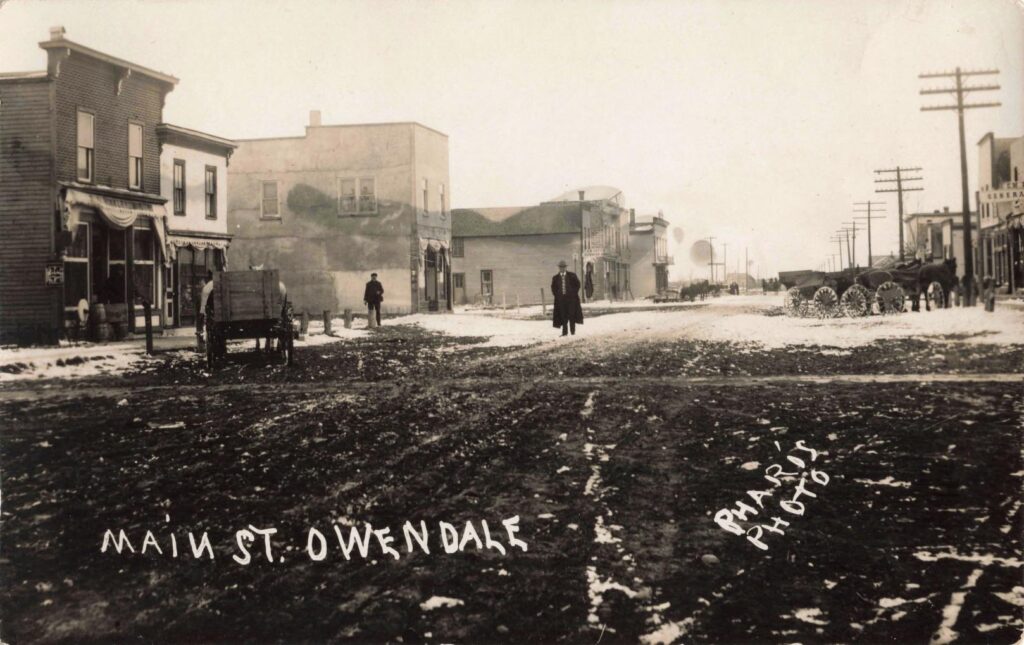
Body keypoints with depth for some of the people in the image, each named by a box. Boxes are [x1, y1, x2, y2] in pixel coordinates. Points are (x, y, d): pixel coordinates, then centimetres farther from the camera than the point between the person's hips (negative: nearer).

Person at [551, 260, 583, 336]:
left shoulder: (571, 275, 2)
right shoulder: (555, 278, 6)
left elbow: (577, 284, 9)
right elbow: (553, 288, 16)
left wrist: (574, 293, 2)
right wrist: (556, 295, 5)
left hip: (571, 298, -1)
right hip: (561, 299, 1)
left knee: (572, 315, -3)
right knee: (563, 316, 1)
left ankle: (573, 331, 3)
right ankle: (564, 332, 5)